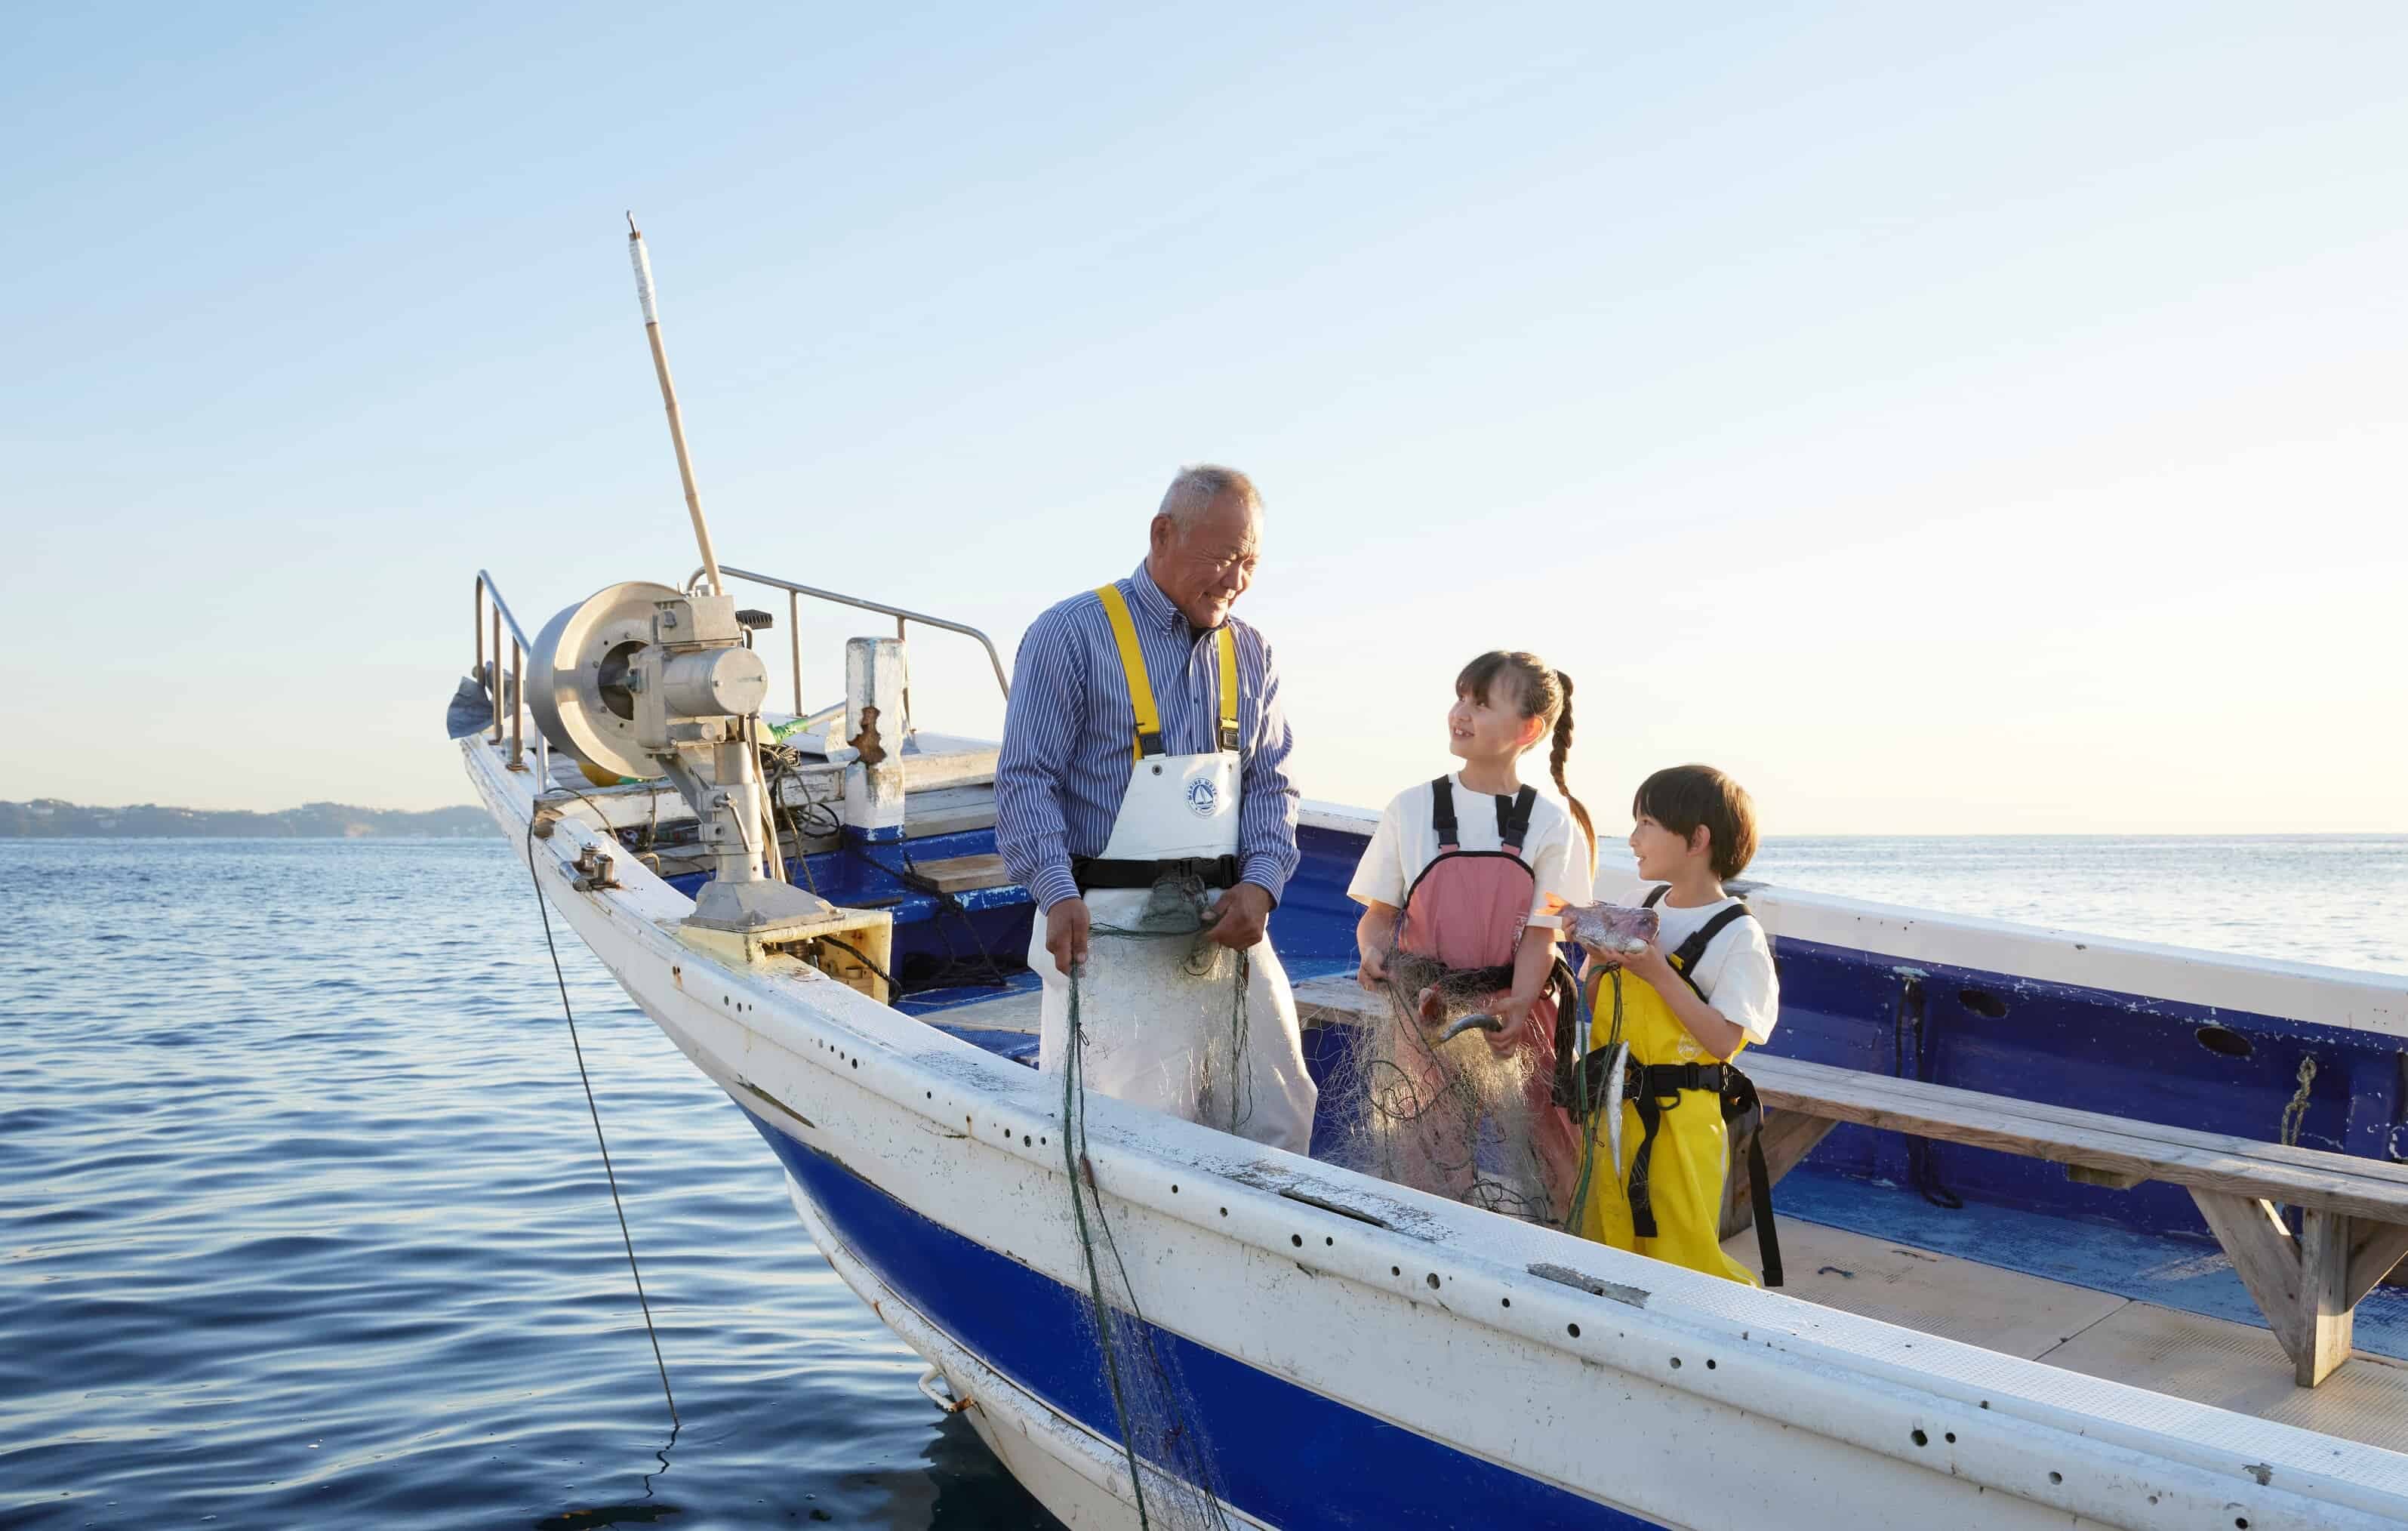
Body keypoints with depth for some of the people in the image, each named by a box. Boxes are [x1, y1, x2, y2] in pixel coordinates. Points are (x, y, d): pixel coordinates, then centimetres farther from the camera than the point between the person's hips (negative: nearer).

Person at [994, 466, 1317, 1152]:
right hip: (1112, 932, -6)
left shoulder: (1250, 654, 15)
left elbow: (1271, 784, 15)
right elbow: (1026, 780, -8)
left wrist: (1261, 885, -3)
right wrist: (1058, 894, -21)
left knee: (1279, 1121, 9)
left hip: (1229, 929, 6)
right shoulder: (1072, 634, -4)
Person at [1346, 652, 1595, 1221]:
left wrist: (1518, 1003, -21)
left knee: (1541, 1147, 1)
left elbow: (1541, 932, -5)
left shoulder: (1551, 821, -2)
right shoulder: (1411, 808, -1)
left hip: (1514, 1010, 0)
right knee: (1441, 1155, 3)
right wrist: (1373, 951, -18)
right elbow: (1379, 911, 3)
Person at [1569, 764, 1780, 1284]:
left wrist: (1658, 971, -20)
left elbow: (1723, 1041, -18)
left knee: (1683, 1255, 1)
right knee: (1606, 1246, 15)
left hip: (1678, 1118, -6)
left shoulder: (1738, 936, -11)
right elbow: (1598, 1006, 13)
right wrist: (1601, 956, -6)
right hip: (1611, 1108, 6)